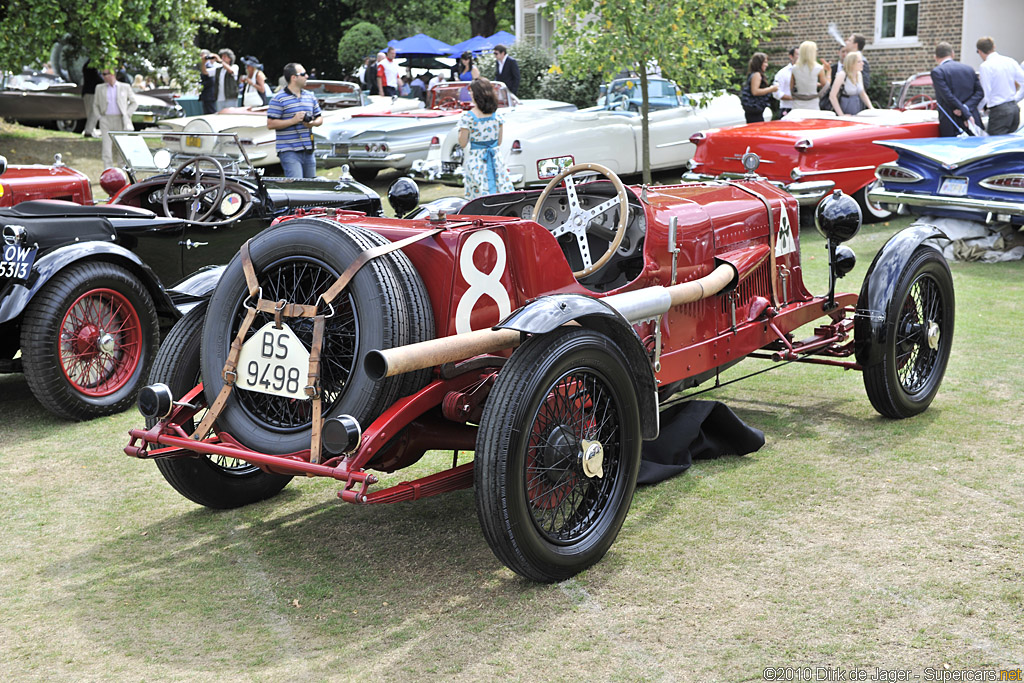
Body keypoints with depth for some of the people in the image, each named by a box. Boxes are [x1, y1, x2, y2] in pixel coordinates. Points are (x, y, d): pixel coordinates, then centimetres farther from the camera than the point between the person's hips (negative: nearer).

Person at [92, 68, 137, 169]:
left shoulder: (125, 87, 5)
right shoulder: (100, 88, 10)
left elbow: (134, 103, 10)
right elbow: (95, 105, 19)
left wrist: (126, 115, -1)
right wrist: (99, 117, 5)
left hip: (120, 121, -1)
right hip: (106, 121, 1)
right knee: (106, 150, -7)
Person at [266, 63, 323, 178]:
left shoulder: (310, 96, 13)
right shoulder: (279, 99, -6)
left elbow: (319, 118, 20)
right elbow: (270, 124, -11)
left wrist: (313, 123, -4)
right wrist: (293, 120, -18)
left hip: (308, 150, 6)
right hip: (289, 151, -6)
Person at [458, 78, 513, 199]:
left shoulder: (467, 117, -13)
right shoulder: (497, 116, -1)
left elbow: (463, 143, -7)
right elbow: (499, 142, 7)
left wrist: (460, 130, 7)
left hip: (476, 161, -3)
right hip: (495, 160, 3)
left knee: (478, 197, 1)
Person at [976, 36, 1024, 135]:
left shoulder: (985, 66, -10)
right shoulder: (1011, 61, 9)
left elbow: (985, 95, -12)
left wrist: (976, 108, 0)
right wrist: (1015, 99, 16)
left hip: (999, 111, -7)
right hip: (1014, 108, 7)